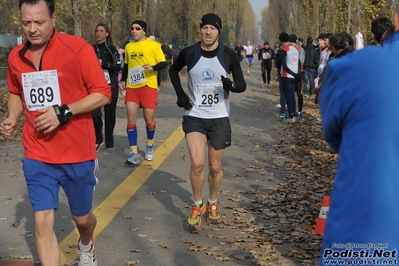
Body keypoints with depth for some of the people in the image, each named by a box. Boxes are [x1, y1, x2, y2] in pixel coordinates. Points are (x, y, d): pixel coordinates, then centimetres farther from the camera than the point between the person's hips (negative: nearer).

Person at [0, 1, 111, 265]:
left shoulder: (78, 48, -14)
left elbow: (103, 93, -13)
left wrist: (63, 112, -23)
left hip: (77, 153, -2)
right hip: (37, 156, 3)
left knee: (82, 217, 17)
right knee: (42, 222, -5)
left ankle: (86, 245, 53)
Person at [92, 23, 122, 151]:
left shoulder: (111, 48, -3)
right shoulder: (92, 48, 9)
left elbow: (118, 66, -8)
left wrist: (104, 64, -17)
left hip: (110, 85, -2)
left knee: (109, 114, 5)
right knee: (94, 113, -11)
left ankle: (109, 142, 19)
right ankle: (98, 140, 7)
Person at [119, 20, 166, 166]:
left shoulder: (154, 45, -2)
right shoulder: (128, 46, 12)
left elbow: (163, 63, -4)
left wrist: (152, 67, -22)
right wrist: (123, 80, 11)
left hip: (148, 86, -4)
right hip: (131, 87, 4)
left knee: (149, 119, 4)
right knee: (131, 120, -4)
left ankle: (150, 146, 31)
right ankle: (134, 153, -1)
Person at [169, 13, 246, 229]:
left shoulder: (228, 55, -8)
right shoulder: (189, 53, -6)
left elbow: (242, 84, -3)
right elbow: (173, 70, 14)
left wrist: (232, 86, -27)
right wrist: (180, 93, 0)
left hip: (219, 118, 1)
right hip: (194, 116, -1)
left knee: (215, 166, 11)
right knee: (197, 163, -15)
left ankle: (212, 204, 36)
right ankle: (197, 205, 8)